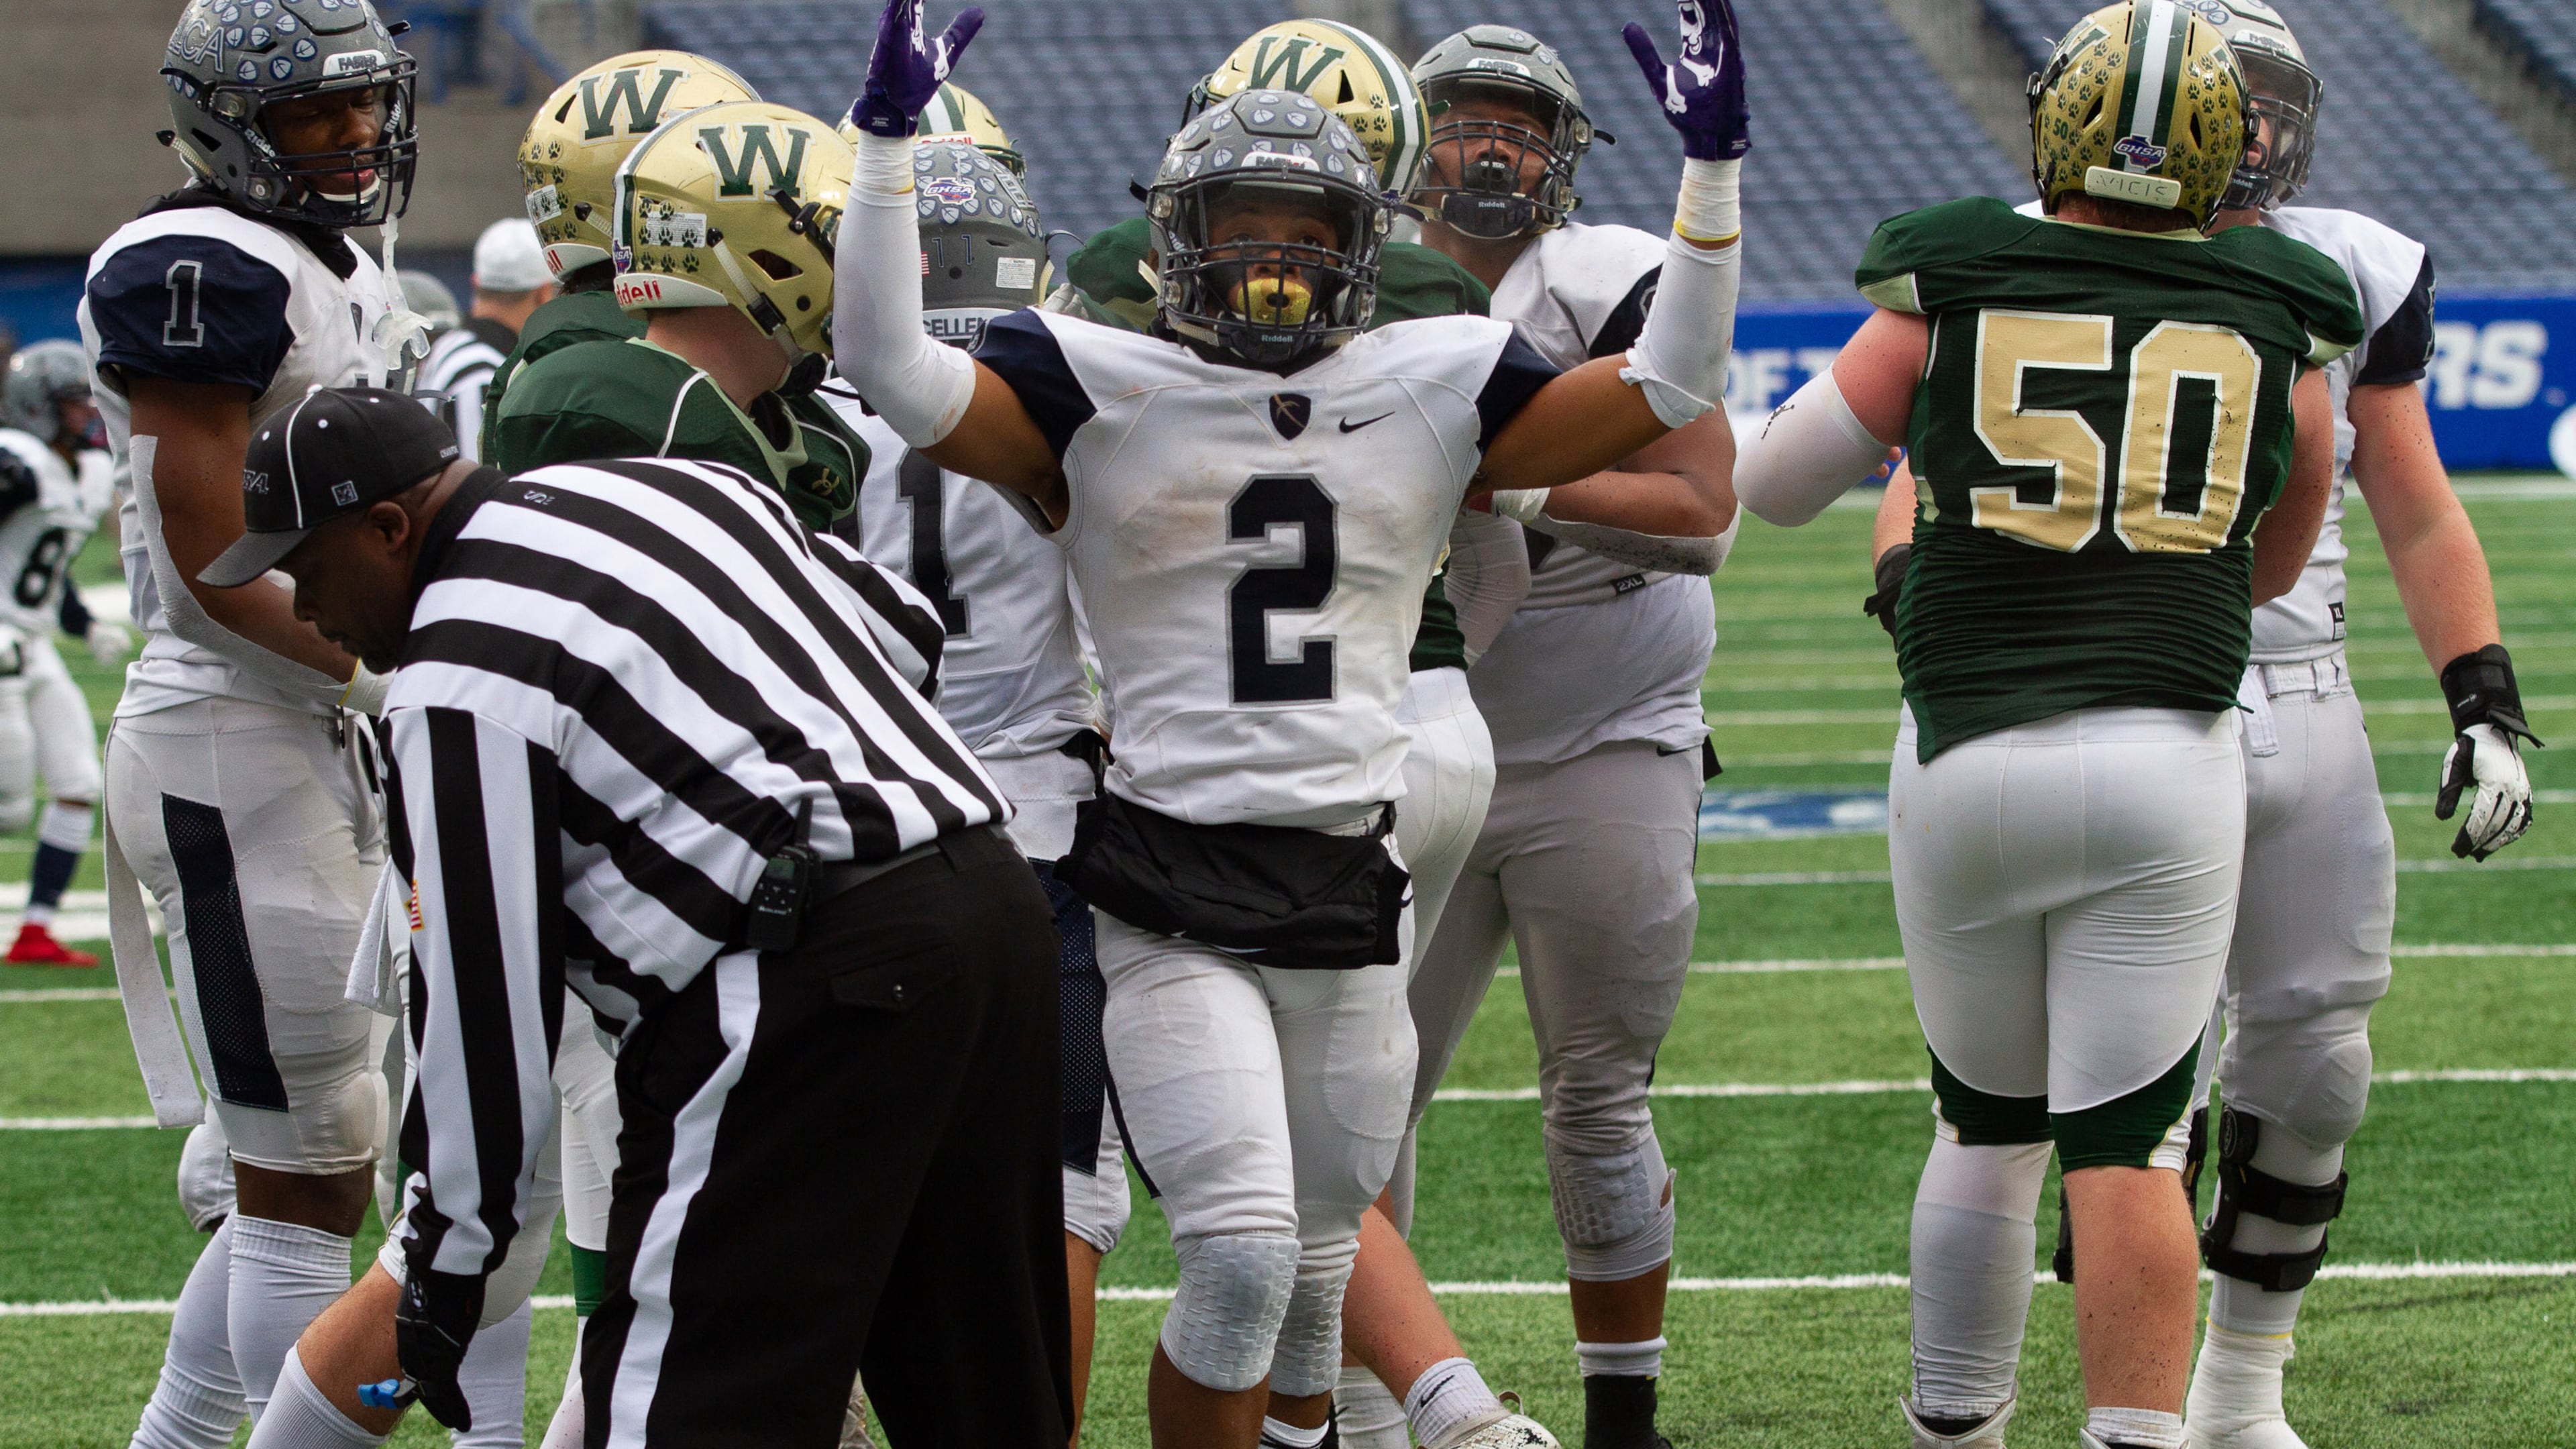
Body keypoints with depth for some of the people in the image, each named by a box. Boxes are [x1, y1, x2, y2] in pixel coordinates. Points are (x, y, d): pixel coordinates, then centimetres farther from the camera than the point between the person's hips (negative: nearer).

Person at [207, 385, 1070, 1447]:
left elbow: (486, 1000, -8)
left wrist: (444, 1267, 0)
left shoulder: (464, 680, -8)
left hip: (813, 982, -9)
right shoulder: (670, 484, 17)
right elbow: (909, 634, 25)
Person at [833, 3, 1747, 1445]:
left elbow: (1670, 386, 11)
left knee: (1316, 1270, 13)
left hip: (1351, 881, 4)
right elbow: (895, 370, -12)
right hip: (1172, 891, -4)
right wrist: (892, 138, -18)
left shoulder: (1434, 393, 8)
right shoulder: (1106, 394, 0)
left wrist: (1715, 169, 3)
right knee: (1240, 1255, -18)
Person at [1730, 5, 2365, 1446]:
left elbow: (1769, 486, 8)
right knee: (2128, 1153, -1)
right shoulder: (2278, 339, 1)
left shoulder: (1949, 303, -1)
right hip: (2167, 759, -1)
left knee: (1987, 1127, 18)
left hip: (1968, 760, 1)